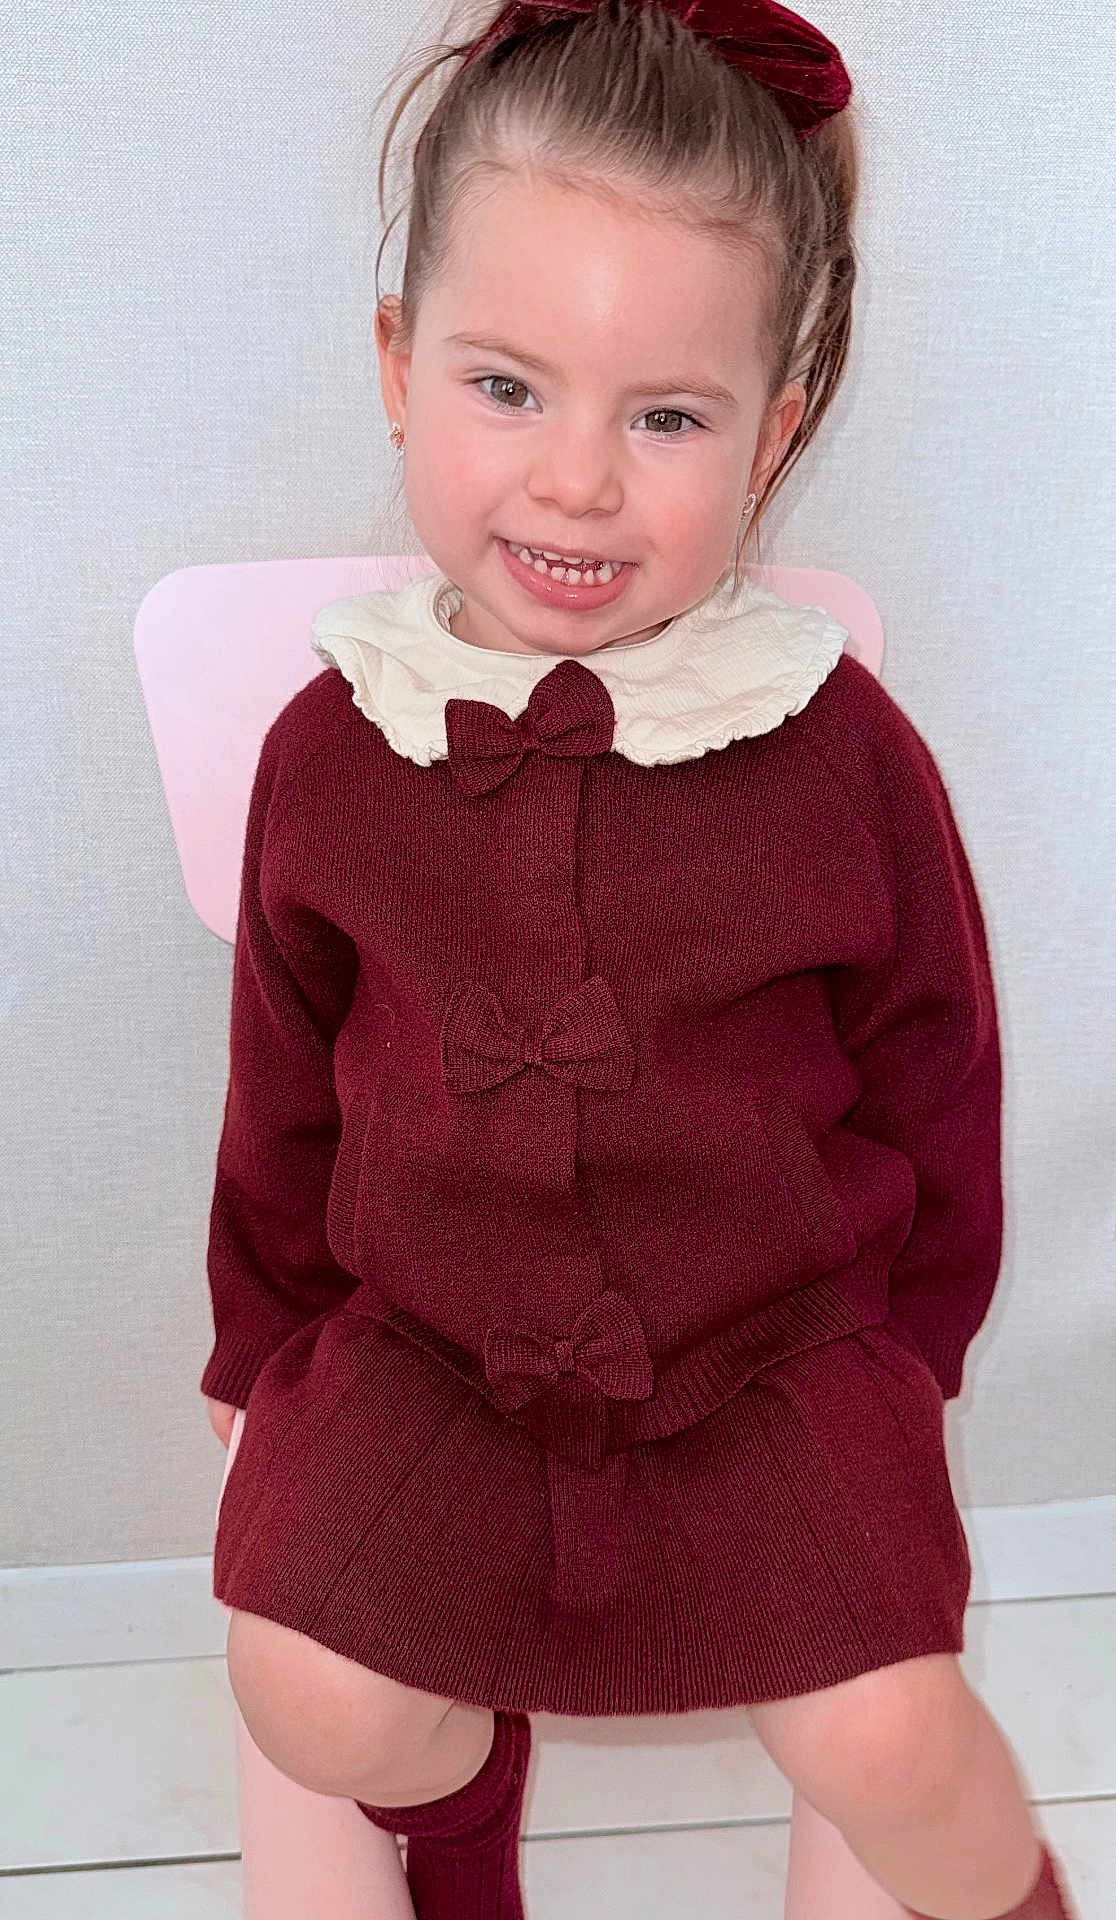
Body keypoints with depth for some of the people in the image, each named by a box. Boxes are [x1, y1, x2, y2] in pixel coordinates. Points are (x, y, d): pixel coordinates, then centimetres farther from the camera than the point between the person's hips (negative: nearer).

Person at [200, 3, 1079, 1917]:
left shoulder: (841, 753, -12)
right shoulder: (333, 750, -7)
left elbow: (929, 1065, 1)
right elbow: (285, 1082, 6)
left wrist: (918, 1324, 9)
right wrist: (265, 1340, 15)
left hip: (782, 1347, -1)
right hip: (428, 1344, 2)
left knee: (884, 1741, -12)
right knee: (314, 1704, -11)